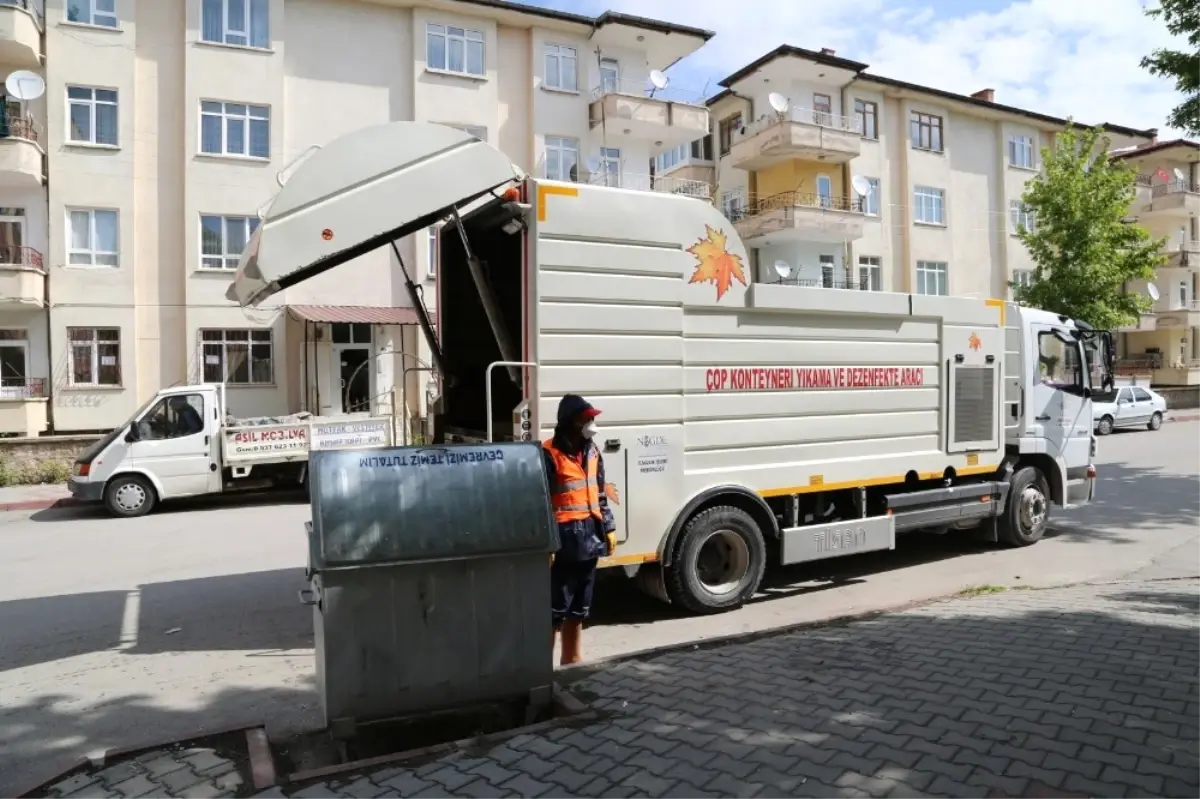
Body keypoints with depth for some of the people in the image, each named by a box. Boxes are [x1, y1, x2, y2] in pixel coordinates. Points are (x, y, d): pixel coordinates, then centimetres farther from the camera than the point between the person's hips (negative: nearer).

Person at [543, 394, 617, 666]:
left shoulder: (592, 451, 11)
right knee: (555, 609, -2)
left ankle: (572, 660, 31)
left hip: (590, 536, 7)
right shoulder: (550, 454, -12)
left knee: (579, 608, 18)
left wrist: (609, 528, 14)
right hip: (564, 538, -7)